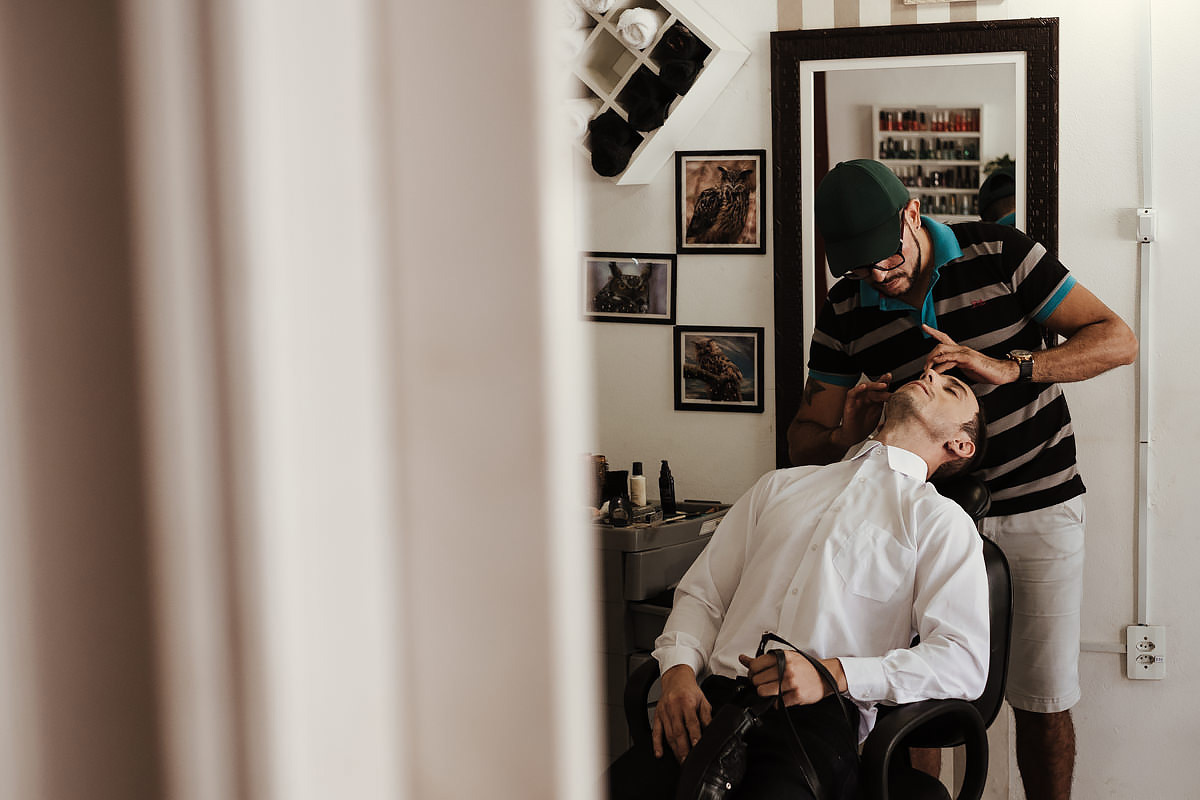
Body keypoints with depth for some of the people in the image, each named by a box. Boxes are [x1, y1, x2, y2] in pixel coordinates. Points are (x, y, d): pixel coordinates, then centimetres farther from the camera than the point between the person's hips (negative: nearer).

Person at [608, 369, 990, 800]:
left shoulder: (942, 520, 11)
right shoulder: (781, 486, 26)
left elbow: (964, 663, -2)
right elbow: (701, 594, 23)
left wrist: (832, 674, -13)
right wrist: (679, 671, 1)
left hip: (819, 717, -3)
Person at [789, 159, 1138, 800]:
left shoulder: (1000, 254, -8)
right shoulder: (845, 314, -2)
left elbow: (1117, 339, -10)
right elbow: (803, 438, 4)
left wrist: (1008, 367, -24)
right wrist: (844, 435, -20)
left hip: (1037, 507, -2)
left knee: (1042, 700, 0)